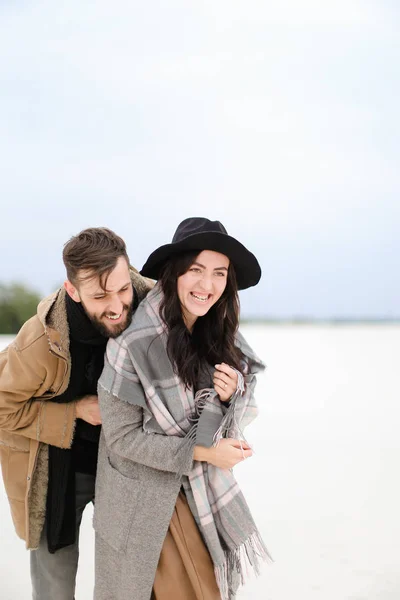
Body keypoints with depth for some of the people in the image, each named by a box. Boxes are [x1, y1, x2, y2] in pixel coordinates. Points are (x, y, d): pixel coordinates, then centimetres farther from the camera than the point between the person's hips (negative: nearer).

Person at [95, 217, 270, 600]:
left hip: (203, 489, 5)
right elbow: (122, 436, -18)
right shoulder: (134, 343, -23)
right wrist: (204, 453, -18)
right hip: (145, 497, -5)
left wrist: (233, 393, -18)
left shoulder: (219, 334, -4)